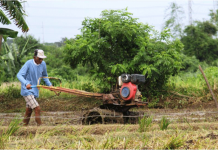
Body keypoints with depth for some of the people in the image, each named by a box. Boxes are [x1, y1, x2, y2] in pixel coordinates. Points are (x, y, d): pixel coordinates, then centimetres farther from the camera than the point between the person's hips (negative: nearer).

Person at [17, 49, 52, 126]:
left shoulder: (43, 64, 3)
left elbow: (44, 76, 21)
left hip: (35, 91, 7)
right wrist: (26, 83, -39)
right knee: (37, 108, -17)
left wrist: (49, 85, 7)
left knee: (29, 111, 15)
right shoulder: (29, 63, -16)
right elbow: (19, 75, -24)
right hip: (27, 90, -7)